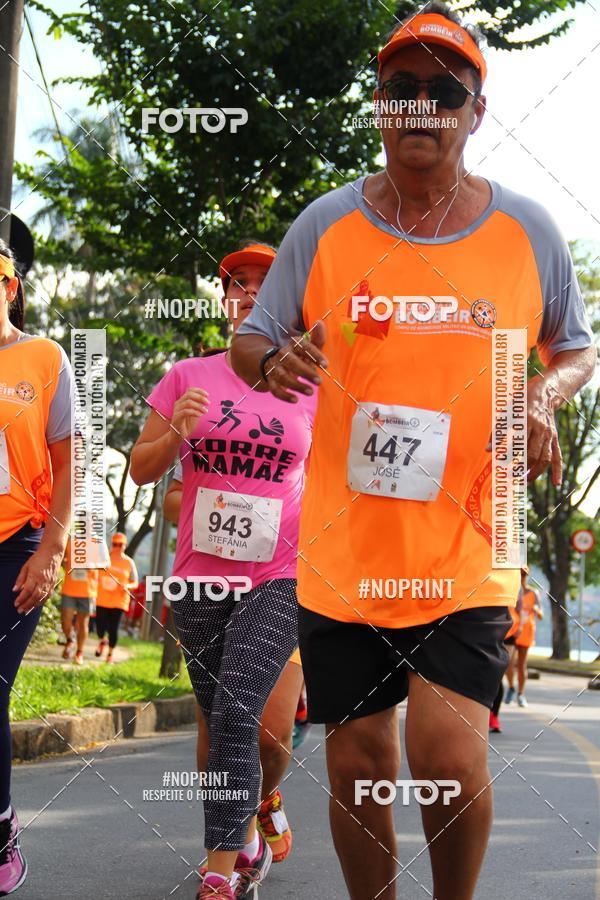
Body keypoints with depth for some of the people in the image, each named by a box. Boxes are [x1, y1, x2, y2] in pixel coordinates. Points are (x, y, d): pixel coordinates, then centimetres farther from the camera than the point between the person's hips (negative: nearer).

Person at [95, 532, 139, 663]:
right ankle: (102, 640, 33)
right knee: (100, 626, -2)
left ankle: (110, 654, 14)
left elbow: (135, 583, 9)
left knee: (113, 628, -3)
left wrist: (127, 586, -13)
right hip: (102, 599, 1)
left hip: (119, 601, -1)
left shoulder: (129, 562, 3)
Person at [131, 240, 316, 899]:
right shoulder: (188, 377, 5)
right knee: (221, 722, 10)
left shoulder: (310, 388, 4)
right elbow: (140, 470, 7)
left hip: (280, 576, -2)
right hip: (201, 577, 3)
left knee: (236, 709, -18)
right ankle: (247, 845, 29)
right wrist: (176, 433, -13)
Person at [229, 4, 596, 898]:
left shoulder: (527, 230, 2)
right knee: (358, 765, 7)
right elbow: (248, 344, 7)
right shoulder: (326, 225, 1)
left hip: (466, 554, -1)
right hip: (344, 554, 1)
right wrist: (274, 362, -17)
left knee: (449, 754, -13)